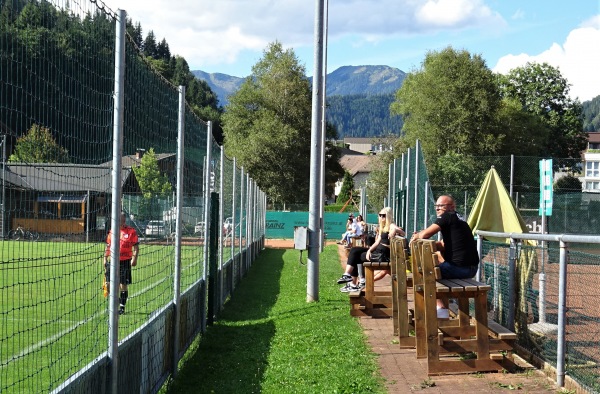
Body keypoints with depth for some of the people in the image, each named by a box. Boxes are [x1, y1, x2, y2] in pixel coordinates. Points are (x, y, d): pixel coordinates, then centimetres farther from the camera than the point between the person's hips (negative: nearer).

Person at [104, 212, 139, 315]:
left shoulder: (131, 231, -3)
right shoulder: (112, 231, 10)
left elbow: (136, 247, -2)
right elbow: (108, 246, 18)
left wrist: (134, 259, -13)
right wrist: (105, 258, 12)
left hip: (125, 261, -4)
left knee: (123, 285, 0)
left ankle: (122, 307, 9)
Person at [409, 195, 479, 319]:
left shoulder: (448, 216, -7)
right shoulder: (457, 218, 20)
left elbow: (425, 234, -14)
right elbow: (443, 246, 19)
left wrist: (417, 236, 8)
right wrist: (420, 239, 11)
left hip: (459, 267, -9)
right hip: (471, 268, 9)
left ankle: (441, 307, 8)